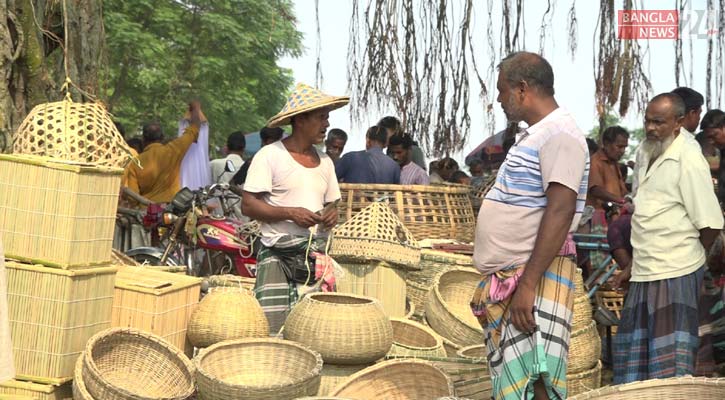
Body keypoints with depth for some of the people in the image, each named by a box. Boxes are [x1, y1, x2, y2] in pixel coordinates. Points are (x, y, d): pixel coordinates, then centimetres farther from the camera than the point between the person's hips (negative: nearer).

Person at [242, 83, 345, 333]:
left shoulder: (325, 161, 17)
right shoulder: (270, 156, -3)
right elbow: (248, 205, -8)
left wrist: (332, 214, 2)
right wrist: (290, 213, -18)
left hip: (317, 257, 6)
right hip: (279, 256, -5)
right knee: (271, 328, -13)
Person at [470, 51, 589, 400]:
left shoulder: (558, 134, -13)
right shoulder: (534, 134, 17)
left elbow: (560, 211, -22)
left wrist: (528, 284, -27)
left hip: (533, 278, -10)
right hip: (507, 278, 10)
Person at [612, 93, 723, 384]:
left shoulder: (688, 158, -15)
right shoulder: (648, 153, 11)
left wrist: (687, 258, -1)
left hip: (674, 274, -8)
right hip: (646, 272, 8)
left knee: (671, 364, -3)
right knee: (635, 353, 15)